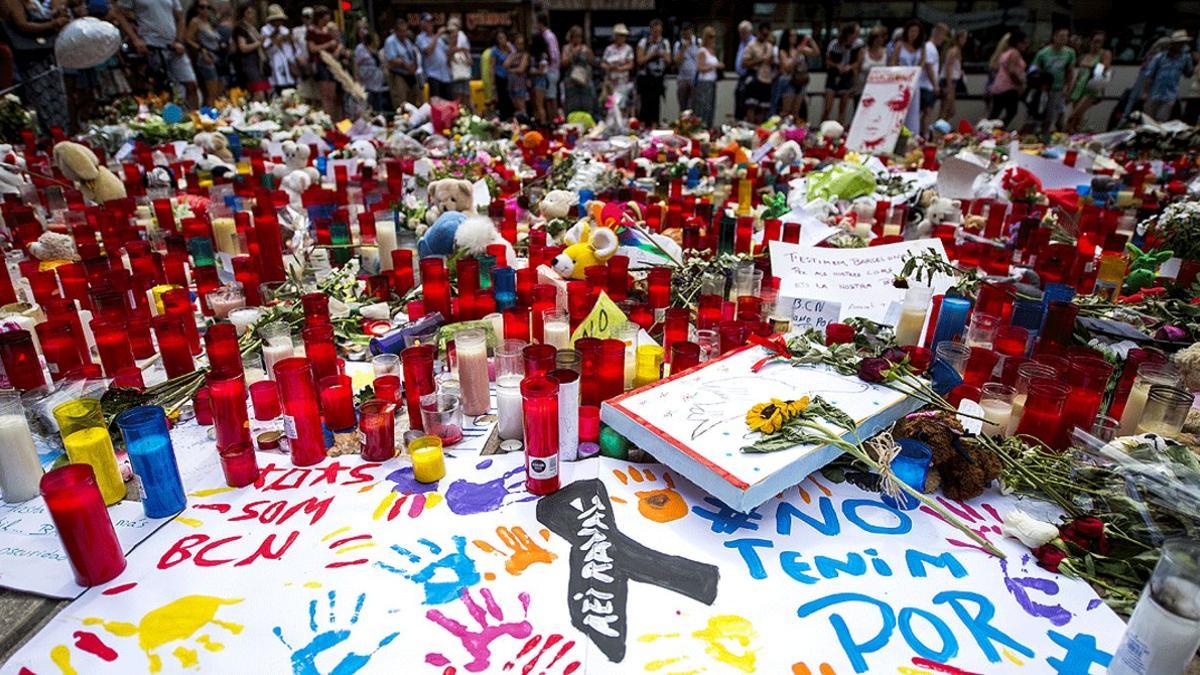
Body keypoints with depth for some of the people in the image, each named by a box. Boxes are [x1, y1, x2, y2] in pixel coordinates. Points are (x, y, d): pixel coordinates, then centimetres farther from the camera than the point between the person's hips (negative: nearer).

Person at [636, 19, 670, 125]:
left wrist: (663, 55, -10)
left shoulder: (665, 43, 10)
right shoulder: (643, 42, -1)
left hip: (658, 77, 3)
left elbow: (669, 61, 9)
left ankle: (654, 127, 8)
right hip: (645, 77, -3)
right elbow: (640, 60, -7)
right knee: (645, 102, -5)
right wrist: (652, 54, -16)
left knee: (656, 102, 2)